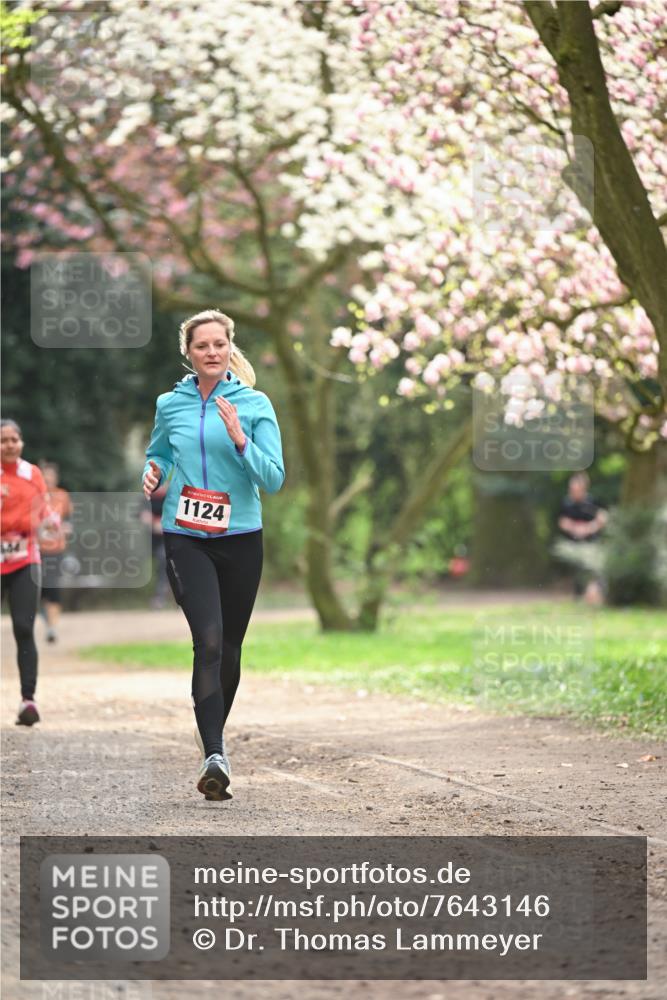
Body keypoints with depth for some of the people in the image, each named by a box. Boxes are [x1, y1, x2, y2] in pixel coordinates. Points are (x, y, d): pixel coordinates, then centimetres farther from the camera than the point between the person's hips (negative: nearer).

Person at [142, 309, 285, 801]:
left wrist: (240, 440, -19)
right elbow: (158, 453, 23)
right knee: (209, 640, -18)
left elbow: (274, 479, -5)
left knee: (230, 647, 11)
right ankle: (214, 755, -23)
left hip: (240, 538, 1)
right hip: (185, 538, -1)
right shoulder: (170, 404, 5)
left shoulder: (255, 405, -1)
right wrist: (153, 472, 1)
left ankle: (215, 737, 33)